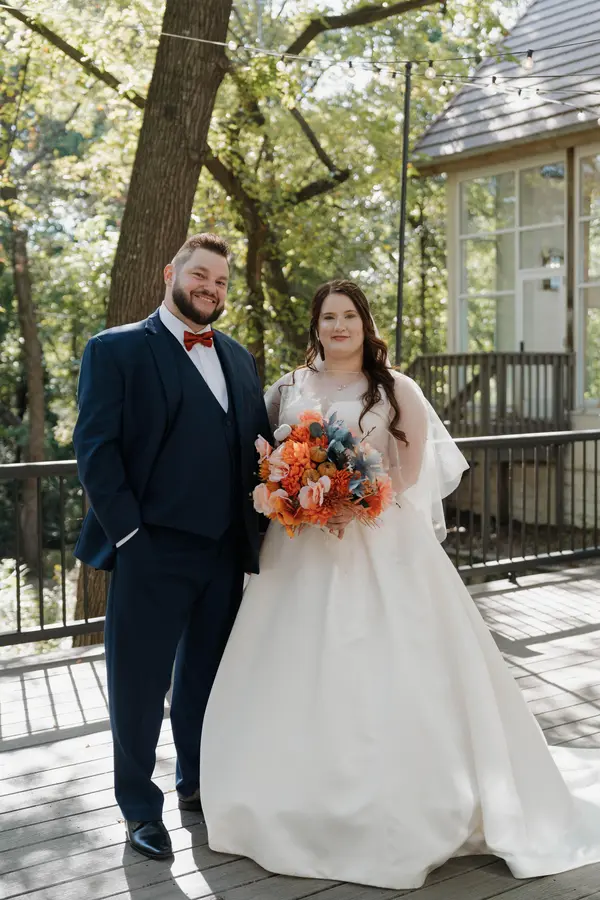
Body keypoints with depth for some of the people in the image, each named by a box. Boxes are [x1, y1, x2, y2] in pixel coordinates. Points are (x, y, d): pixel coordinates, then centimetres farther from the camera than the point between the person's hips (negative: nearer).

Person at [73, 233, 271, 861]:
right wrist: (127, 532, -15)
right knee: (140, 683, 6)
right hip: (152, 551, -5)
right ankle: (140, 809, 24)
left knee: (206, 674, 19)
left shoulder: (238, 359, 15)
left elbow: (257, 444, 14)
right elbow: (95, 447, -9)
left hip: (225, 551, 6)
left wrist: (257, 531, 3)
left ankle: (199, 784, 38)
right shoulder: (116, 350, -2)